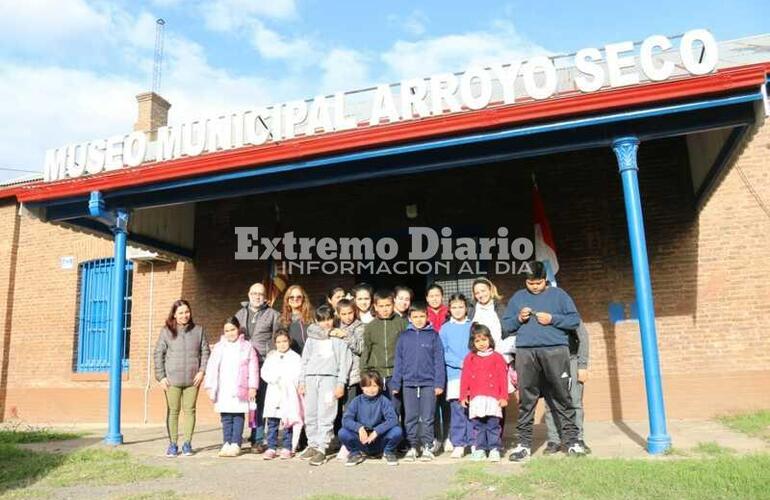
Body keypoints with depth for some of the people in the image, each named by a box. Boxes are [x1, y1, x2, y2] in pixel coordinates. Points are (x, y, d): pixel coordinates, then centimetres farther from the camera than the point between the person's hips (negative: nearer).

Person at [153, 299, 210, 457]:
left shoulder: (198, 330, 6)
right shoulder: (166, 331, 2)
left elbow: (205, 351, 7)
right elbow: (158, 354, 2)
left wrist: (202, 371, -3)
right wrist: (161, 376, -4)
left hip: (192, 379, 1)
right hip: (172, 379, -1)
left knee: (189, 410, 6)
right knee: (172, 411, 4)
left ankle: (187, 443, 16)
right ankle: (172, 444, 15)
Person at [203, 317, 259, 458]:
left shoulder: (247, 346, 4)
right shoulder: (219, 347, 9)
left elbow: (253, 368, 3)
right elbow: (212, 368, 7)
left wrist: (252, 387, -2)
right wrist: (210, 387, 1)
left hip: (240, 389, -2)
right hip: (223, 390, 2)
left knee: (238, 416, -1)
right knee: (225, 418, 5)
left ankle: (235, 444, 4)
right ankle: (226, 443, 11)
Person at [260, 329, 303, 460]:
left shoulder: (295, 357, 4)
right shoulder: (270, 356, 14)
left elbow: (297, 375, -4)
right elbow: (264, 373, 6)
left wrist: (283, 380, -10)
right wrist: (274, 379, -10)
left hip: (289, 395, -3)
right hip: (273, 393, 3)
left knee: (288, 422, 0)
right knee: (272, 422, 2)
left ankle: (287, 448, 7)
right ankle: (271, 448, 8)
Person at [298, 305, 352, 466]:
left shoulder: (339, 338, 6)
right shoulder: (312, 338, 16)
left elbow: (344, 362, 2)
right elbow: (305, 360, 17)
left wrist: (341, 384, -5)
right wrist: (302, 381, 10)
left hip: (329, 378, -4)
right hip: (311, 378, 4)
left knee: (325, 415, -9)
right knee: (309, 414, 5)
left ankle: (321, 449, -5)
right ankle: (312, 445, 16)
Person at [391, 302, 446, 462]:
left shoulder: (433, 335, 1)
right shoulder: (404, 336, 6)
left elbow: (438, 360, -1)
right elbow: (398, 361, 7)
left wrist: (439, 383, -7)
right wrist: (396, 384, 4)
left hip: (428, 383, -2)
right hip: (409, 384, 2)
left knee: (427, 418, 4)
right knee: (410, 418, 8)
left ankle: (427, 447, 15)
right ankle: (412, 446, 19)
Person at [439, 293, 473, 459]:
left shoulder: (473, 326, 7)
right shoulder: (445, 328, 7)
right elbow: (443, 353, 2)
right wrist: (460, 363, -11)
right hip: (454, 374, 0)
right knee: (457, 409, -1)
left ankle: (473, 441, 14)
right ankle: (458, 444, 6)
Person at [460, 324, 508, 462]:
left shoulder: (497, 357, 5)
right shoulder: (469, 358, 10)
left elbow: (503, 378, 2)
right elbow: (465, 378, 8)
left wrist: (504, 397, -2)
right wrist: (463, 396, 4)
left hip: (493, 398, -2)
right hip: (476, 398, 2)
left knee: (493, 425, -1)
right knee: (478, 425, 6)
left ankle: (494, 449, 7)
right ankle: (480, 449, 14)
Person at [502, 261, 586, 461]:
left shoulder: (558, 295, 10)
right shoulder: (517, 298, 16)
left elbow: (575, 320, 6)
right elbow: (505, 326, 17)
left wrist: (552, 319, -7)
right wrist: (518, 319, -2)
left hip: (555, 351, -1)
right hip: (525, 353, 2)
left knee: (562, 398, 1)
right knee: (526, 400, 3)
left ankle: (572, 441, 10)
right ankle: (524, 444, 9)